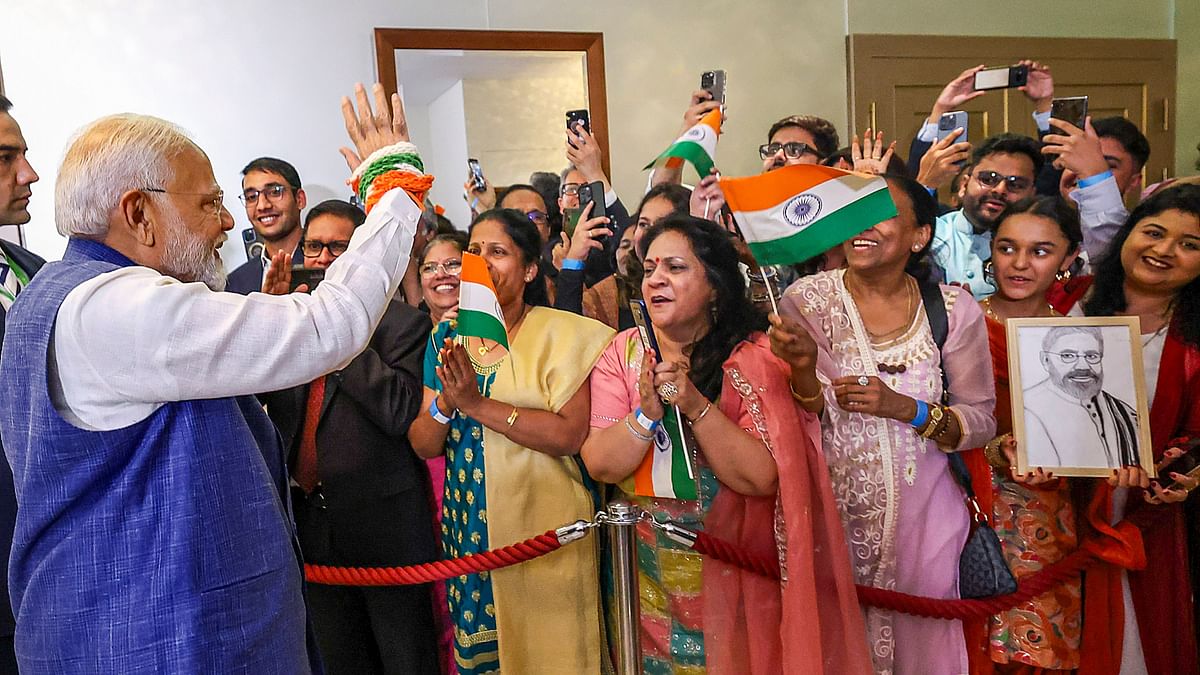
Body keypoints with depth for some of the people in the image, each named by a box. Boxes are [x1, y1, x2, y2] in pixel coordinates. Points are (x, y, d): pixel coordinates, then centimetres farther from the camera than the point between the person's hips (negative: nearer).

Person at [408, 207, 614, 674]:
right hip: (468, 526, 4)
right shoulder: (448, 335, 6)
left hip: (545, 530, -4)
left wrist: (476, 404, -21)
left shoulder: (562, 333, -8)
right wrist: (445, 404, -17)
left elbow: (569, 435, -19)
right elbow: (423, 445, 3)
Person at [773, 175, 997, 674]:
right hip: (829, 511, 0)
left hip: (921, 515, 1)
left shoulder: (955, 310, -7)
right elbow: (802, 425, -10)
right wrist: (801, 369, -32)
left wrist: (906, 408, -20)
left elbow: (982, 422, -2)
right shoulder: (806, 299, -9)